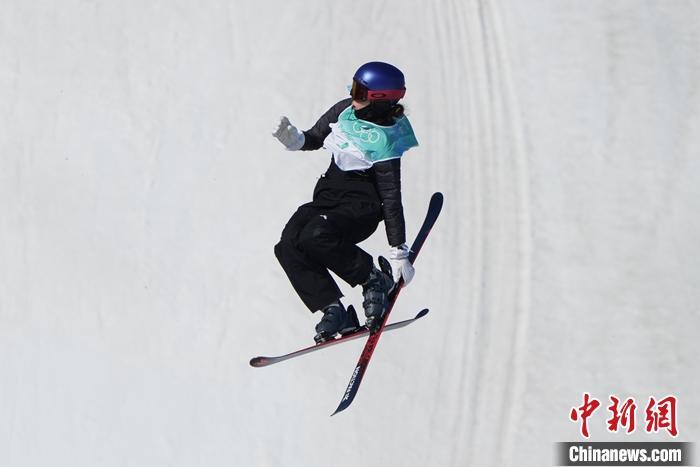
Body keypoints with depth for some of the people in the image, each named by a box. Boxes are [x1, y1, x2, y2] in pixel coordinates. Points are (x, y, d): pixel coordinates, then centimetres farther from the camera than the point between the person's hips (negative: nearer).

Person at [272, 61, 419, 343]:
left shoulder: (385, 142, -19)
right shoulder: (345, 110, 0)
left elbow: (391, 199, -17)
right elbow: (315, 138, 16)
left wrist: (399, 252, -15)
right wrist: (295, 140, -8)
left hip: (361, 208, -7)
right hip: (328, 198, 7)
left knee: (315, 236, -34)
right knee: (288, 247, -16)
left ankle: (374, 281, -12)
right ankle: (334, 311, -13)